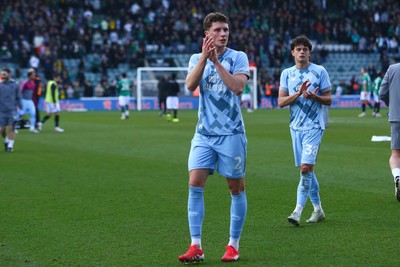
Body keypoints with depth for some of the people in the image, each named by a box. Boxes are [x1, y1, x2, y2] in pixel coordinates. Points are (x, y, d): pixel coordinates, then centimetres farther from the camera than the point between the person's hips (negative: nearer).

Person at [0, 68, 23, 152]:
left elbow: (18, 98, 7)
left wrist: (20, 109, 3)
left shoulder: (15, 85, 2)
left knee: (11, 128, -8)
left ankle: (10, 145, -2)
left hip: (12, 111, -1)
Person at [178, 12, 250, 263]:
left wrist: (216, 61, -18)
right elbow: (190, 85, -9)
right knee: (195, 184, -9)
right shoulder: (197, 58, 9)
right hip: (204, 134, 2)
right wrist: (204, 56, -19)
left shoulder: (238, 57, 0)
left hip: (232, 133, -2)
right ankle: (196, 247, -6)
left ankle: (234, 245, 15)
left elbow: (238, 87, -17)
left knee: (236, 188, 3)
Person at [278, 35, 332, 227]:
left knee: (306, 167, -15)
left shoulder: (320, 71, 0)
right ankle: (318, 209, 20)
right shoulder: (287, 74, 9)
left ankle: (298, 211, -16)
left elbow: (329, 100, 1)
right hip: (296, 126, 5)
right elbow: (281, 102, 3)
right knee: (306, 169, 9)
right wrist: (299, 93, -12)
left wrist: (314, 96, -18)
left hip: (314, 126, -5)